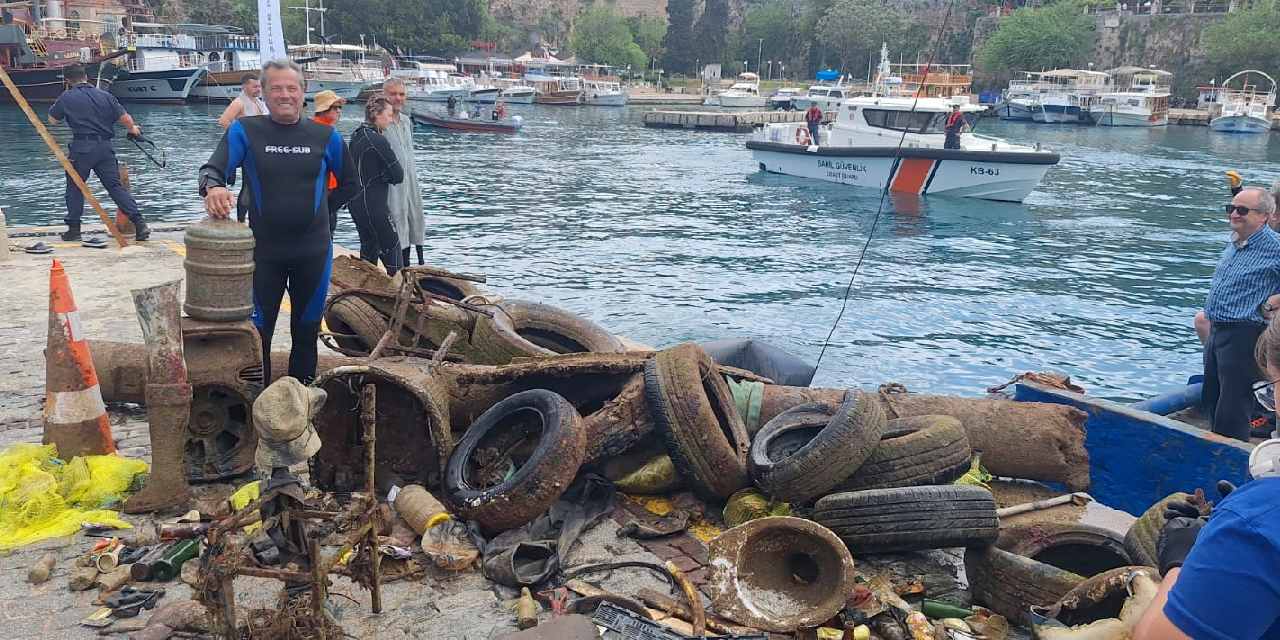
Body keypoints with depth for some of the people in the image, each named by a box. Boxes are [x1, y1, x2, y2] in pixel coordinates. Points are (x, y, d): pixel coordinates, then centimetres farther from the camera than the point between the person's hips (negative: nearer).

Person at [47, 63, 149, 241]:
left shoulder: (66, 98, 1)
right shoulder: (105, 96, 6)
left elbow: (53, 120, 12)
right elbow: (125, 118, 2)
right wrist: (133, 129, 23)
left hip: (81, 147, -2)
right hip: (105, 146, 3)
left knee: (74, 188, 11)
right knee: (116, 186, 4)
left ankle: (74, 229, 14)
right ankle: (139, 223, -7)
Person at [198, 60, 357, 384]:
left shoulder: (325, 136, 3)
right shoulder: (245, 131, -2)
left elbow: (349, 183, 16)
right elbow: (213, 168, -15)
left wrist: (324, 211, 9)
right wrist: (212, 187, -36)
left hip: (313, 251, 2)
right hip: (264, 250, -1)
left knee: (307, 330, 14)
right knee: (258, 332, 6)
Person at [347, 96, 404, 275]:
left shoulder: (356, 135, 9)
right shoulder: (378, 140, -17)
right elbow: (398, 176, -15)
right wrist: (386, 176, 4)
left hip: (356, 202, 9)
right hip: (373, 205, -9)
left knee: (369, 247, 16)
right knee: (392, 247, 0)